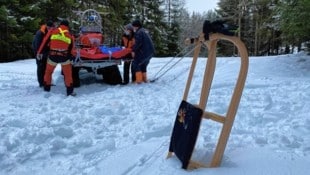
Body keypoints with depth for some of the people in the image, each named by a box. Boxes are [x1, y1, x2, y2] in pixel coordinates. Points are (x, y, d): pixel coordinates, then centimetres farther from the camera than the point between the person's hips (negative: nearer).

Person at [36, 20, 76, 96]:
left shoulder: (53, 31, 5)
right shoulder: (70, 35, 7)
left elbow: (45, 42, 4)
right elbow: (71, 48, 11)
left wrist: (39, 52, 9)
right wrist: (69, 57, 22)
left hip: (52, 56, 1)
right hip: (64, 56, -1)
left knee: (48, 72, 21)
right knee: (68, 74, 12)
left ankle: (46, 89, 29)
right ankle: (70, 91, 11)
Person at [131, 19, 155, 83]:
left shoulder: (138, 32, -11)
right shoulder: (144, 31, 19)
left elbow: (138, 43, -20)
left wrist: (133, 50, -12)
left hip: (144, 52, -9)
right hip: (150, 51, 9)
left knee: (135, 64, -1)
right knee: (143, 65, 23)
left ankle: (139, 80, -5)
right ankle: (144, 79, 28)